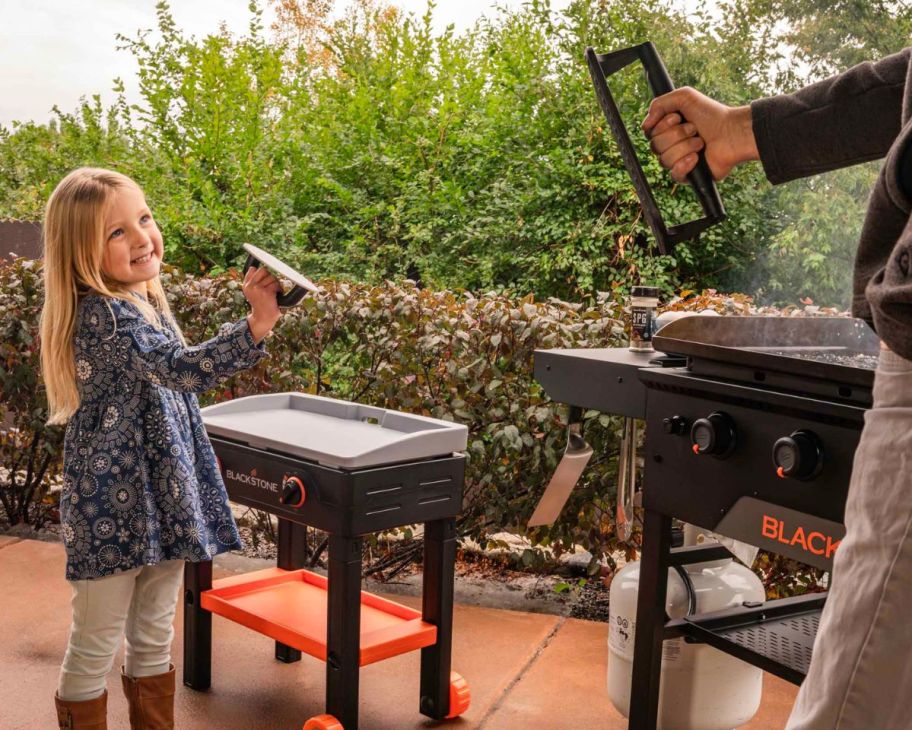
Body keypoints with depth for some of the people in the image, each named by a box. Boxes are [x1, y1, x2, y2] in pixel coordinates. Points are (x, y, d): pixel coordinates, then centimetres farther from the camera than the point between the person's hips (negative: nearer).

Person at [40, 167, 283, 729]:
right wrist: (256, 324, -48)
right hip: (112, 506, -8)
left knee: (154, 641, 19)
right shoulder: (103, 314, -20)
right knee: (95, 648, 6)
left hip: (161, 499, 8)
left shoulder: (147, 302, 9)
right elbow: (179, 368, -36)